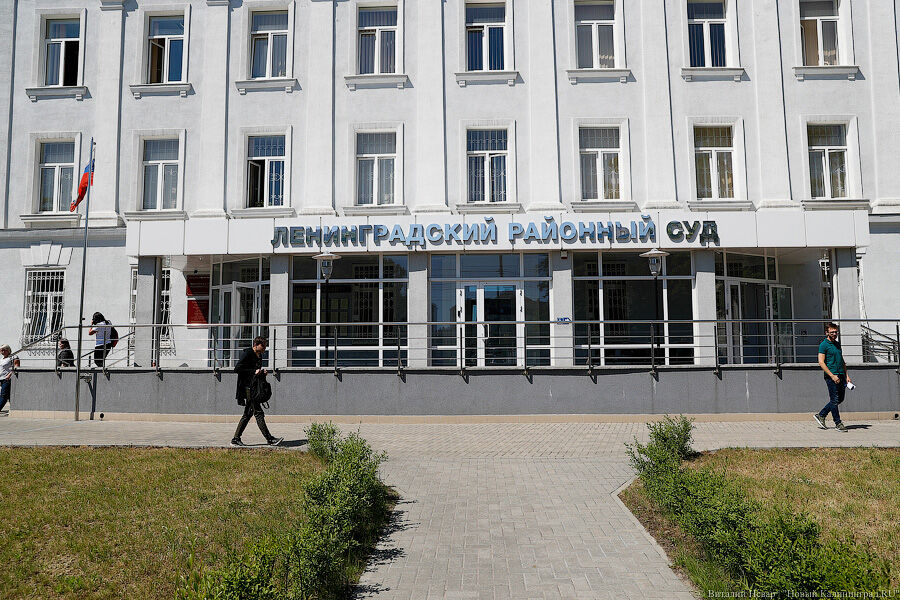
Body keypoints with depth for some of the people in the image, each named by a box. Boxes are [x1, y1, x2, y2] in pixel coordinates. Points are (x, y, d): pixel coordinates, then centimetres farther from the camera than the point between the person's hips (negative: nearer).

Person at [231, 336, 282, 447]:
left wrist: (262, 372, 4)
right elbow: (237, 369, -16)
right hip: (248, 387, -10)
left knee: (248, 414, 11)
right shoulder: (247, 354, -10)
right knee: (258, 413, -9)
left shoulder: (259, 356, 17)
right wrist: (254, 371, -20)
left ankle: (236, 439, 17)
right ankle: (269, 439, -9)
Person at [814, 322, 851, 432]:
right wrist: (832, 376, -18)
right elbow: (821, 362, -13)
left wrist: (846, 376, 15)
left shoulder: (837, 344, 17)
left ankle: (821, 415, 21)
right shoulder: (824, 345, -7)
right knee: (834, 400, -4)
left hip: (841, 375, 8)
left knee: (840, 399, 11)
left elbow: (842, 361, 23)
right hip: (831, 376, -8)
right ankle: (838, 423, 5)